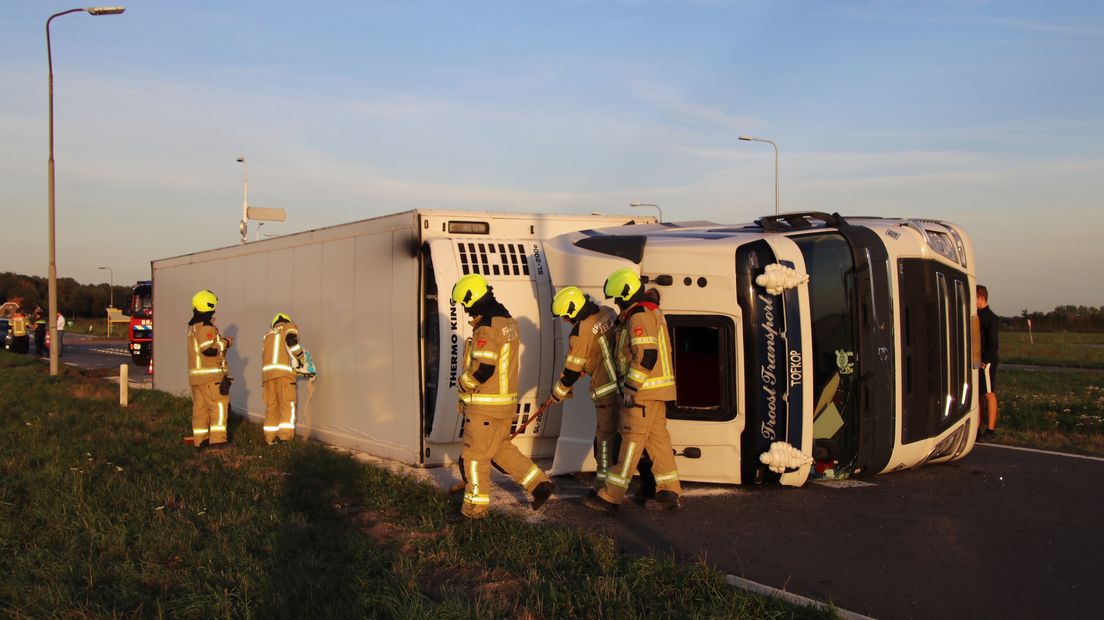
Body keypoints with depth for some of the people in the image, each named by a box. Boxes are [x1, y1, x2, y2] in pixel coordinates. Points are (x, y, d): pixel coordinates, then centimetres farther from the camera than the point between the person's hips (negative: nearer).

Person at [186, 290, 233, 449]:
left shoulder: (193, 327, 15)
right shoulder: (206, 327, -14)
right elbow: (209, 349, -21)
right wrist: (225, 342, -8)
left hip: (195, 374, 9)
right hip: (211, 376, -9)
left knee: (200, 407, 10)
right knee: (219, 406, -5)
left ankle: (199, 440, 12)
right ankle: (217, 439, -9)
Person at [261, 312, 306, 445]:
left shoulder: (268, 334, 31)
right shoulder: (289, 326, 14)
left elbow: (265, 354, 23)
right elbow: (291, 341, -7)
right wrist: (299, 359, 0)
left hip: (267, 371, 5)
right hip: (284, 371, -5)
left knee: (271, 405, 6)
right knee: (287, 403, -5)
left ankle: (270, 437, 3)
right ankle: (285, 434, -14)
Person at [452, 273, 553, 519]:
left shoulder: (487, 328, -20)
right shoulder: (508, 321, 9)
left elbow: (483, 369, -25)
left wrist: (462, 386, -10)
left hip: (485, 406, -9)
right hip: (506, 402, 9)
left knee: (474, 455, 4)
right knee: (502, 449, 21)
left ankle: (475, 506, 13)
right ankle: (539, 483, 19)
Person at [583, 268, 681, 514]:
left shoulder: (639, 316, -16)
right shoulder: (651, 312, 17)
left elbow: (647, 356, -24)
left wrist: (630, 388, -21)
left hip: (644, 390, -10)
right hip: (656, 389, 10)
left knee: (632, 441, -7)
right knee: (657, 438, 12)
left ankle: (611, 497, -3)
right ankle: (669, 493, 16)